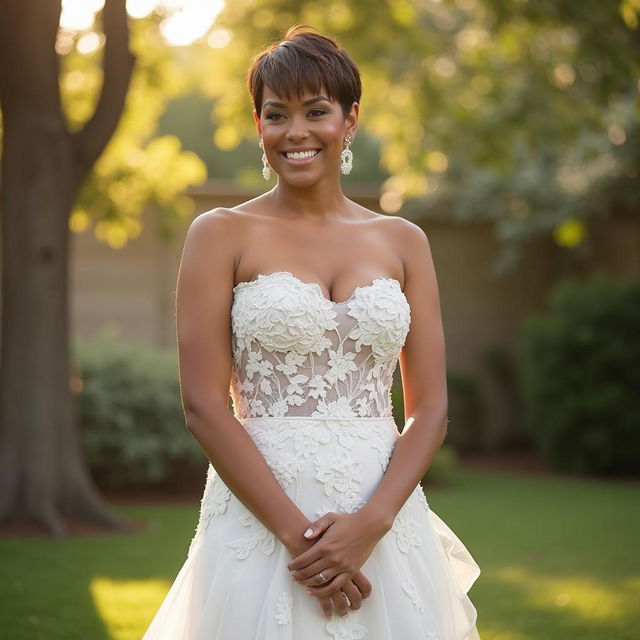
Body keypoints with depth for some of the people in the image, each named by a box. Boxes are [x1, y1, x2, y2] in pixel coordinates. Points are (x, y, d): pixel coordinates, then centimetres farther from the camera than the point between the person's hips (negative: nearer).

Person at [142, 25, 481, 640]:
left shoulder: (402, 242, 7)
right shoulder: (221, 235, 0)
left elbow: (430, 409, 4)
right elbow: (203, 405, -7)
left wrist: (371, 522, -11)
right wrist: (295, 531, -14)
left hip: (386, 515, 3)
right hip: (261, 518, -2)